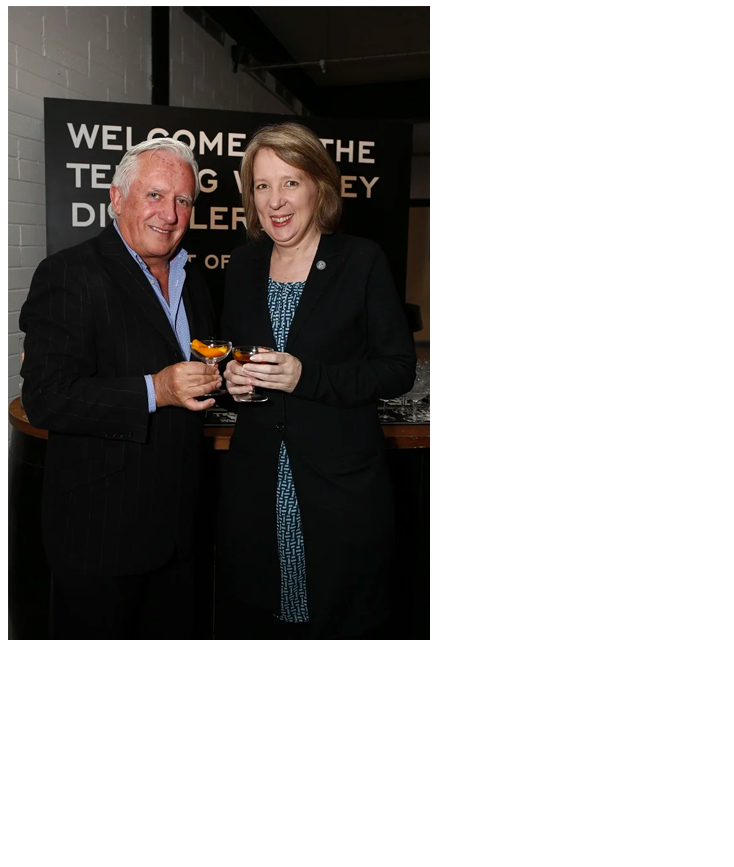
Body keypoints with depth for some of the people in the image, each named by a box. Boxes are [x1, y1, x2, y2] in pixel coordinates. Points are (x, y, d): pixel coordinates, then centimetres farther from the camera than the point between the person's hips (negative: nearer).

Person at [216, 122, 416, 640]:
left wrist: (306, 376, -19)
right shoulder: (245, 265, 9)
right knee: (247, 617, 13)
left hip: (342, 483, -4)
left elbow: (399, 369, -8)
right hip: (256, 481, 4)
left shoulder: (362, 261, -6)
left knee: (341, 621, 7)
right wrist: (231, 376, -4)